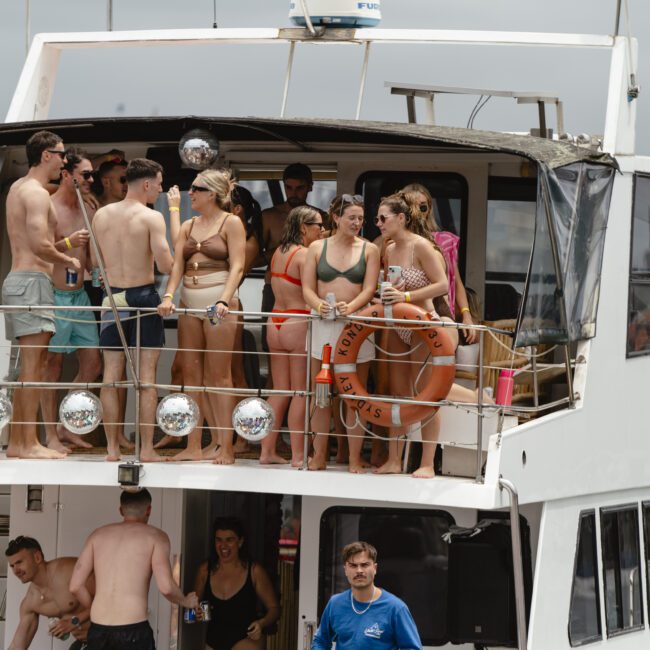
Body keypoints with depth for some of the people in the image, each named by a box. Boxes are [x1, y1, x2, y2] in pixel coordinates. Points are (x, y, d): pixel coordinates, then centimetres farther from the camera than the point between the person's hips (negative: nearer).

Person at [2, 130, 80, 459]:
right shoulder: (37, 193, -12)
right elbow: (40, 245, -22)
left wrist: (66, 244, 20)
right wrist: (69, 260, -7)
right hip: (32, 280, -10)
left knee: (30, 364, 12)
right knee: (34, 364, -11)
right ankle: (29, 443, -13)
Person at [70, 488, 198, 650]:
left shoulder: (98, 535, 12)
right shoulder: (155, 536, 2)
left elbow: (76, 585, 5)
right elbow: (166, 587, -11)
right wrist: (185, 601, 11)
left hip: (98, 631, 4)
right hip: (133, 631, -4)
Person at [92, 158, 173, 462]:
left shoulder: (101, 215, 4)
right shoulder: (151, 217, -11)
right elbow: (165, 265, -18)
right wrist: (172, 260, 4)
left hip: (113, 299, 4)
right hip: (144, 296, -4)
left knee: (111, 376, 6)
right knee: (147, 377, 0)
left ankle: (112, 448, 6)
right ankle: (147, 448, -1)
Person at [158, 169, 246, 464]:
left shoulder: (231, 223, -1)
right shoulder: (188, 227, 15)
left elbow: (237, 266, -10)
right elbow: (177, 265, 7)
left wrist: (224, 301, -23)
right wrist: (168, 296, -10)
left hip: (216, 300, -6)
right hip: (189, 301, 6)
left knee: (219, 374, -6)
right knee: (191, 373, 4)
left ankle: (226, 448, -4)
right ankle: (193, 447, 7)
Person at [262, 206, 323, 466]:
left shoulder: (279, 252, 11)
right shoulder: (304, 255, -13)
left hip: (275, 324, 8)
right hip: (298, 324, -8)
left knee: (280, 390, 13)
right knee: (300, 392, -1)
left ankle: (267, 450, 14)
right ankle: (297, 455, 1)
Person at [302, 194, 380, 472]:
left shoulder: (369, 250, 6)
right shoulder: (317, 248, 8)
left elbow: (369, 289, -2)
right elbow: (307, 287, 3)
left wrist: (351, 307, -21)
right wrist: (318, 304, -18)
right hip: (323, 325, 1)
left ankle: (354, 458, 4)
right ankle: (319, 456, 9)